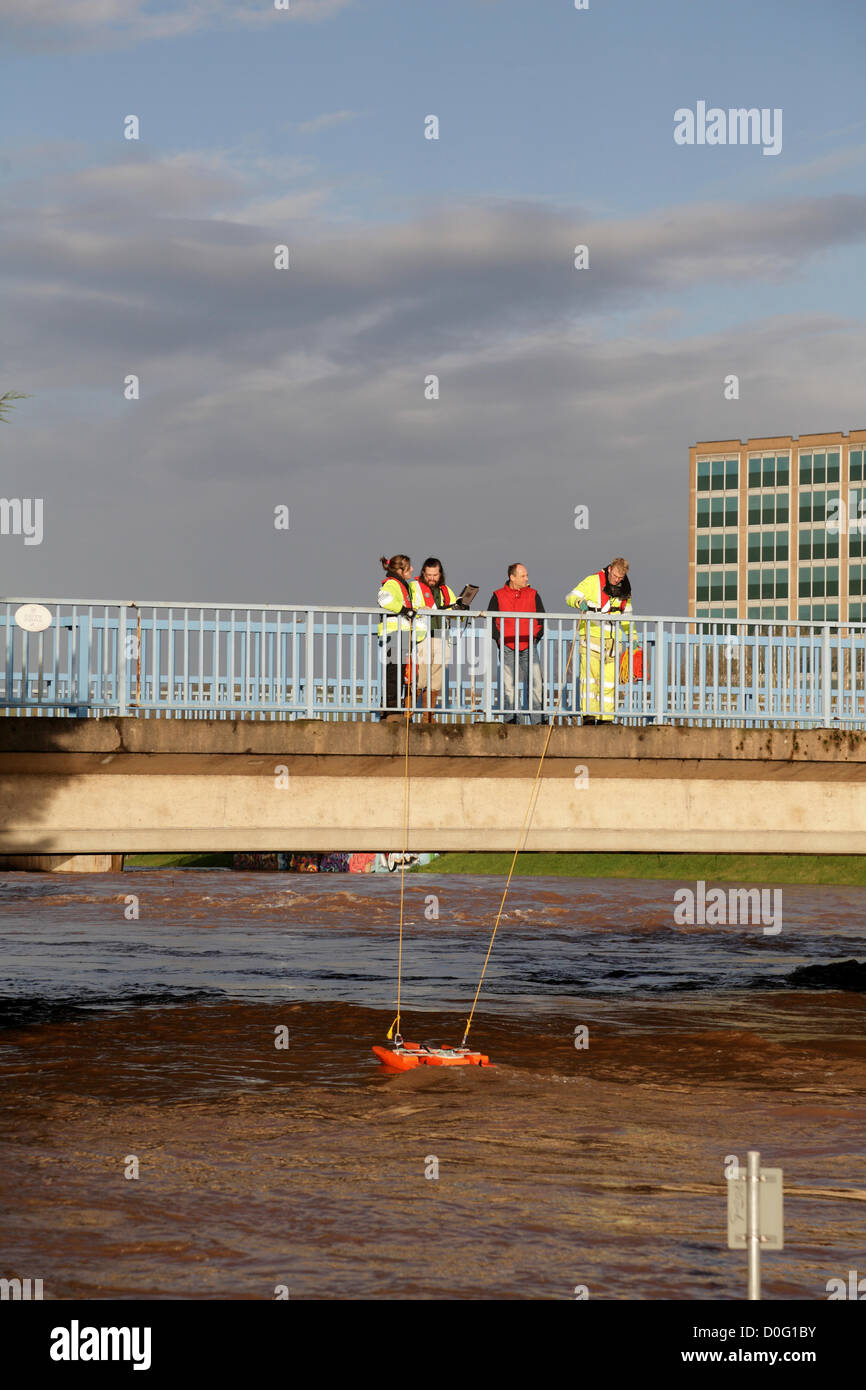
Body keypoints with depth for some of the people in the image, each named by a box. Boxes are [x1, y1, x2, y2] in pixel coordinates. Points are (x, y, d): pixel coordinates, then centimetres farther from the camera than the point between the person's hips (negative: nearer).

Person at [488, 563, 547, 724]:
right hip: (507, 648, 0)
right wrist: (499, 638, -4)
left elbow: (542, 619, 14)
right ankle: (512, 719, 3)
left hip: (529, 646, 1)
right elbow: (491, 620, 8)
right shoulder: (498, 596, 7)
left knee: (536, 683, -8)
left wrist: (536, 636, 1)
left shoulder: (533, 595, 11)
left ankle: (539, 719, -7)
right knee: (509, 685, -1)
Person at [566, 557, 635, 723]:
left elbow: (627, 615, 24)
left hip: (612, 640, 4)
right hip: (591, 637, -4)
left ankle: (605, 717, 7)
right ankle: (588, 714, -12)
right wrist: (580, 602, -29)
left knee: (608, 681, 3)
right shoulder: (593, 581, -3)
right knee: (590, 675, -12)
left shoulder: (624, 590, 12)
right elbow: (570, 597, -6)